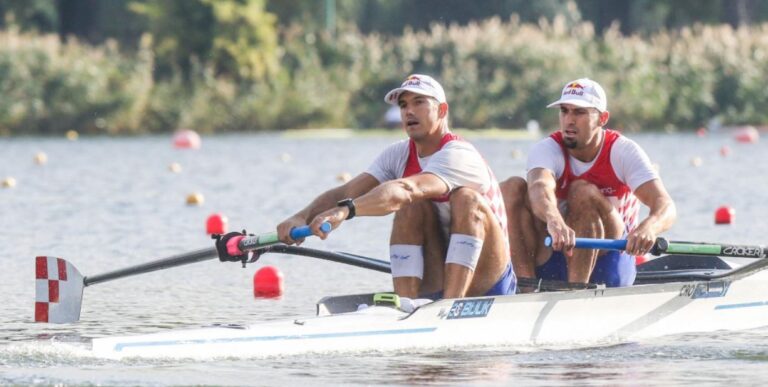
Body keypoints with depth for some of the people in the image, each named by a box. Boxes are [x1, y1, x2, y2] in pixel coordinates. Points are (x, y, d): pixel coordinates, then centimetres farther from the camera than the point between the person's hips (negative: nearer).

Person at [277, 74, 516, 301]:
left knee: (467, 198, -28)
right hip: (436, 284, 5)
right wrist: (302, 217, -30)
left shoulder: (460, 156, -19)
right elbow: (346, 192, -10)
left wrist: (346, 210, -52)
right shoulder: (399, 155, 3)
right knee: (412, 207, -18)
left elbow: (404, 189, -38)